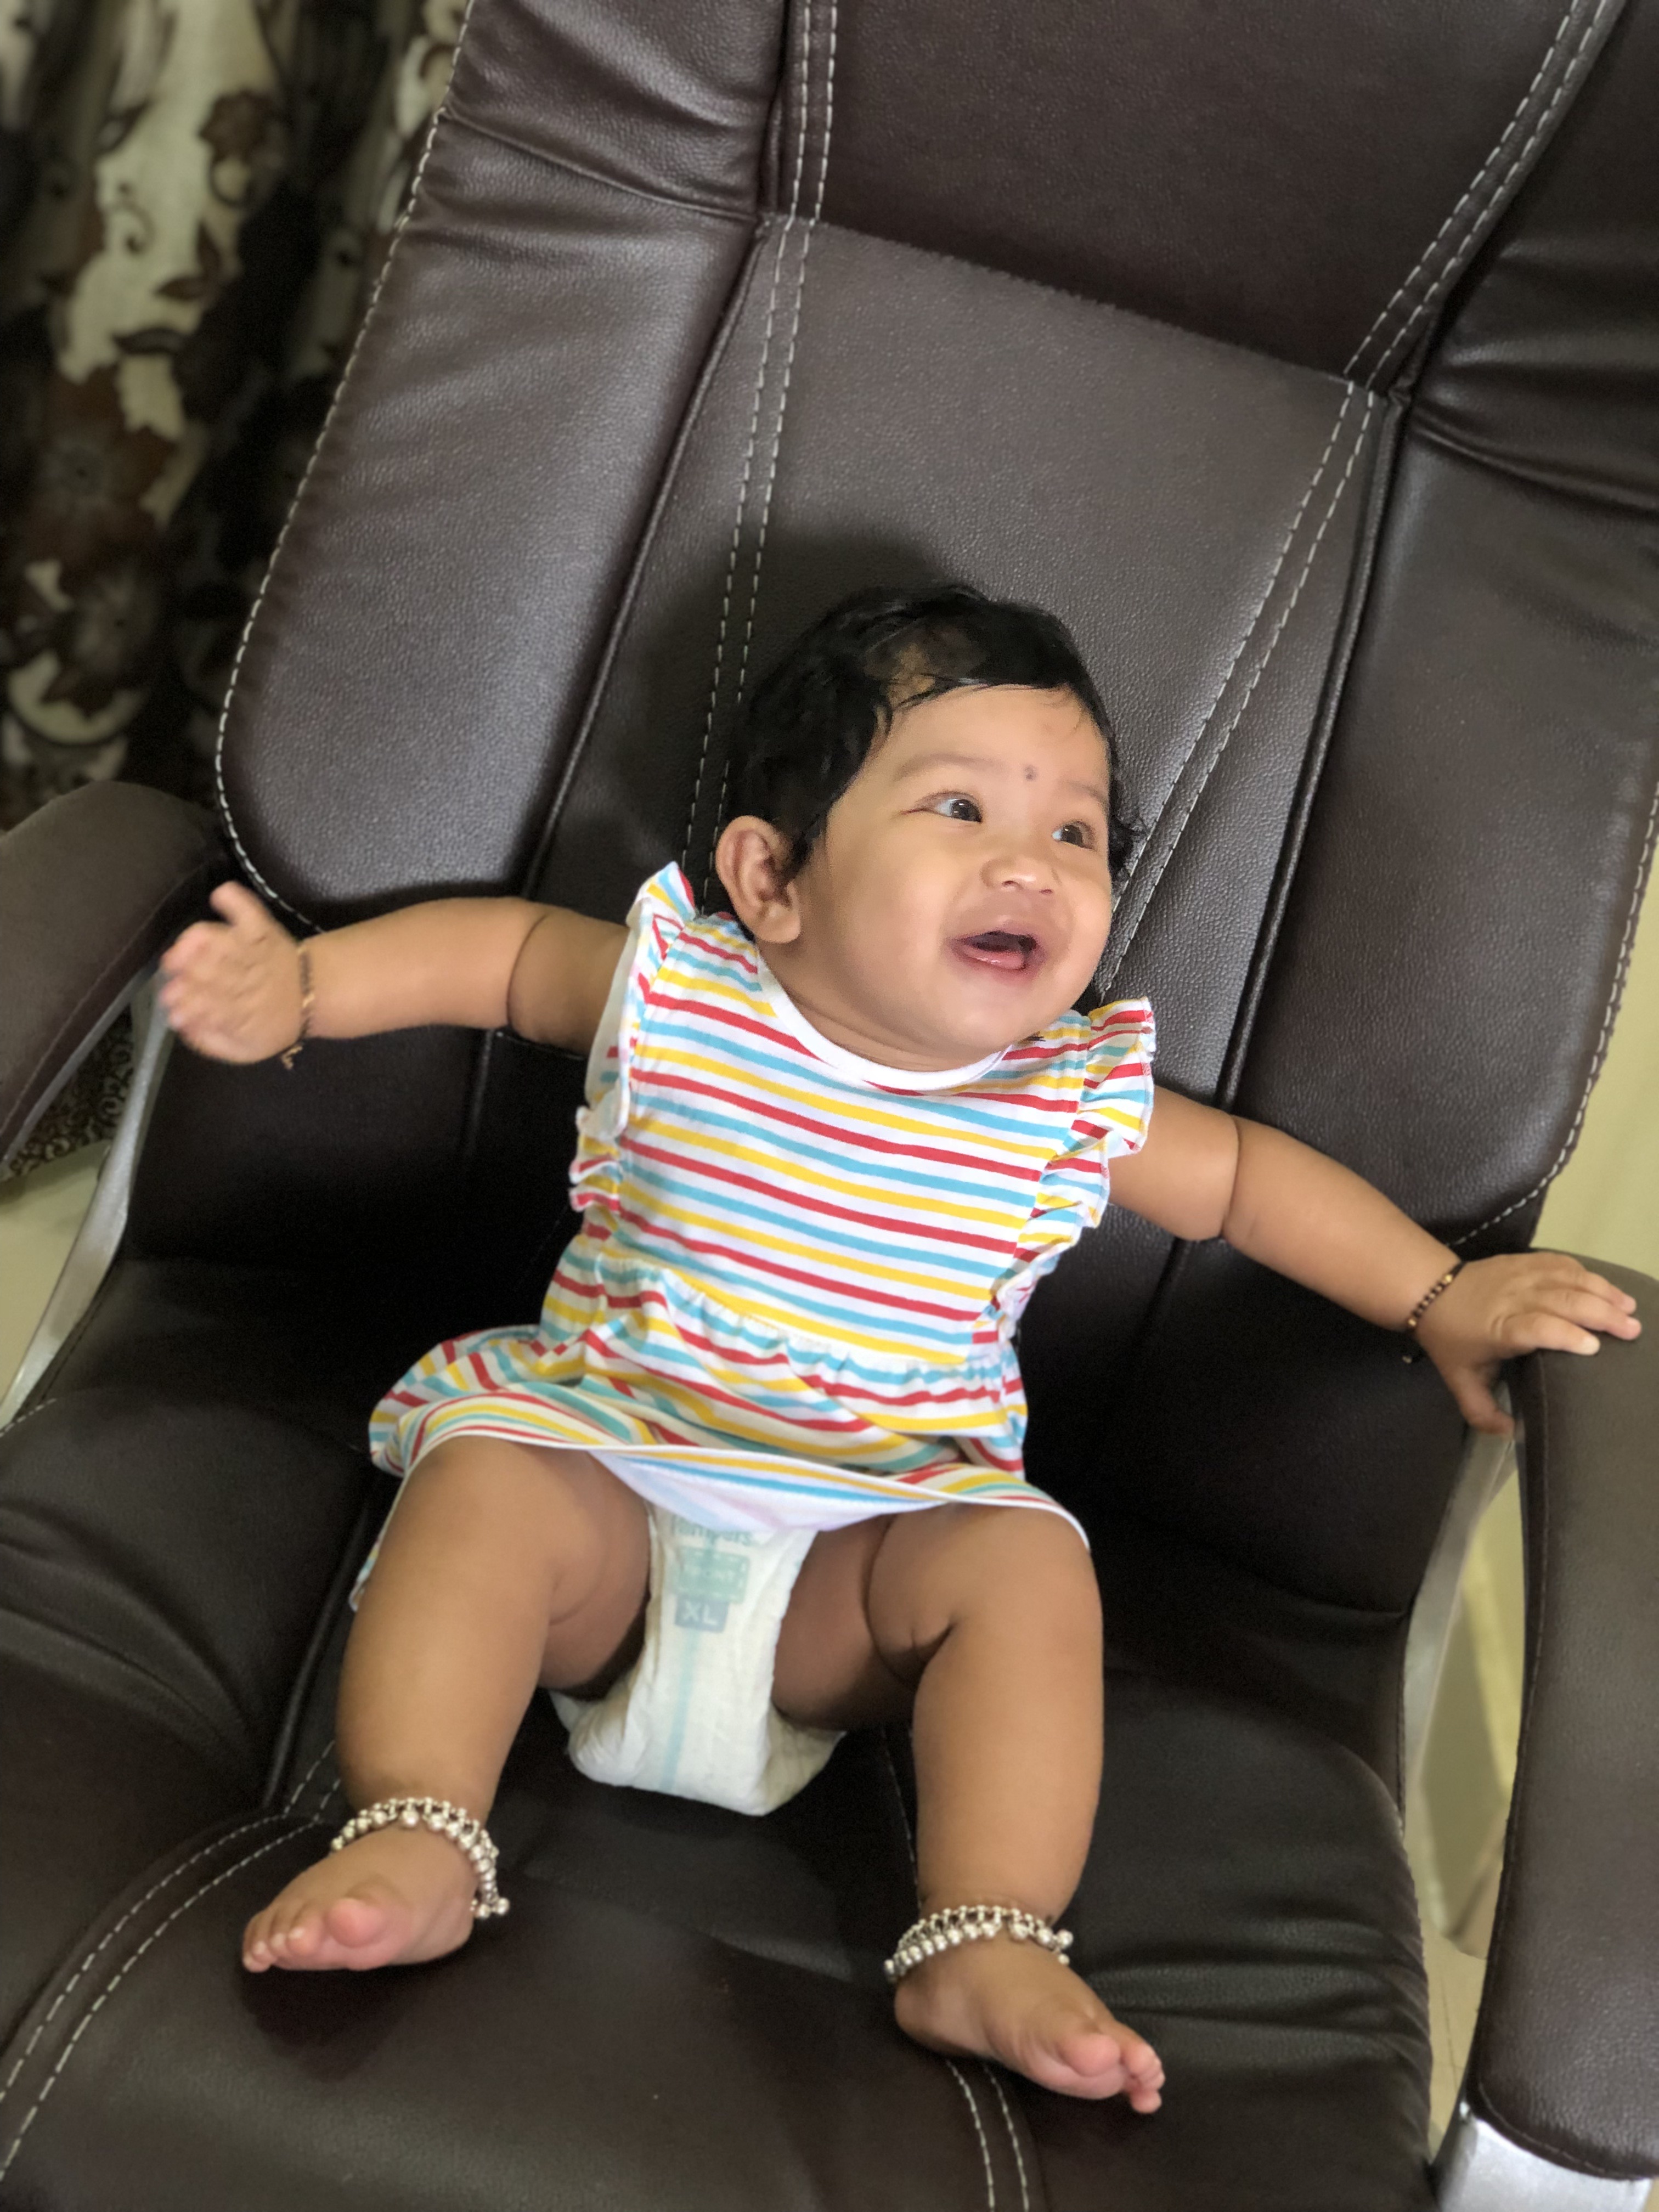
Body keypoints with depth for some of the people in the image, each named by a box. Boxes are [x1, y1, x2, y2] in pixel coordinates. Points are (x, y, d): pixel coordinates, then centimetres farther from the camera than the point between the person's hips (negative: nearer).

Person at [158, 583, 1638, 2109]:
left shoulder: (1079, 1103, -3)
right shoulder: (671, 989, -6)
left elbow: (1251, 1174, 14)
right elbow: (504, 950, 11)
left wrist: (1445, 1297, 8)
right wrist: (299, 983, -1)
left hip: (871, 1541, 1)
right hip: (600, 1471, -1)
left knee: (1031, 1567, -25)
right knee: (485, 1484, -29)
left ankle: (985, 1949, -25)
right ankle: (415, 1847, -29)